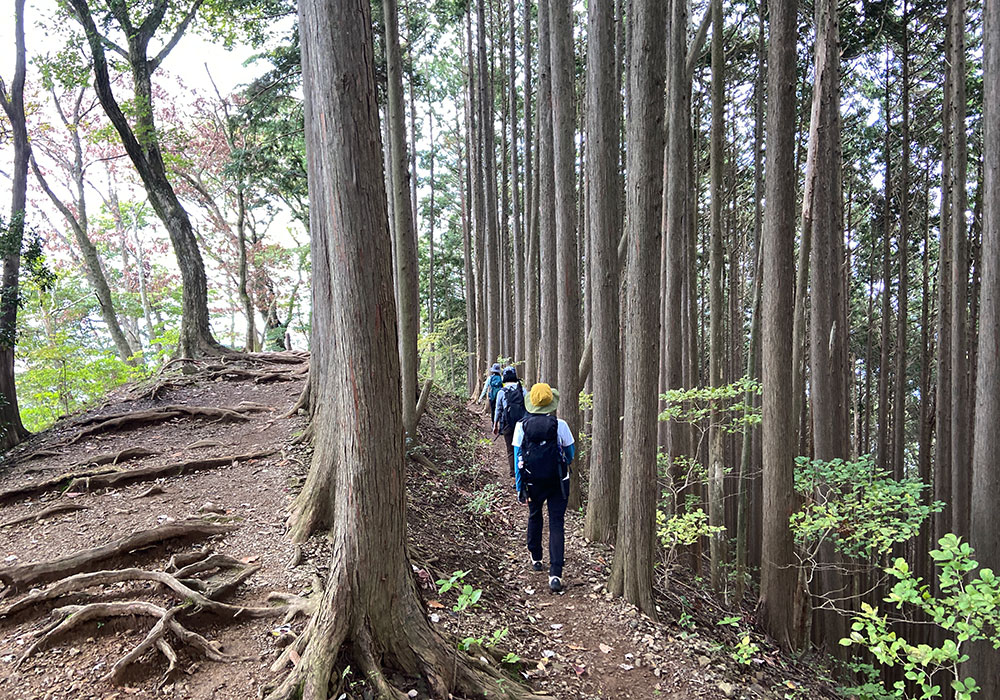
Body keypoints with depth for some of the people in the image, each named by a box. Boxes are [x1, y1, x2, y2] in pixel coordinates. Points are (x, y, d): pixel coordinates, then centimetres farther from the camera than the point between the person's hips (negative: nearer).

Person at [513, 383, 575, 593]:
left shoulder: (521, 426, -8)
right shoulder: (559, 425, -11)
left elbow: (518, 458, -6)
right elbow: (570, 453, 2)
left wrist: (519, 487, 0)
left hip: (533, 482, 2)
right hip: (557, 481, -2)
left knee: (534, 516, 24)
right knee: (556, 524, 1)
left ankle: (535, 558, 40)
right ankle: (555, 574, -7)